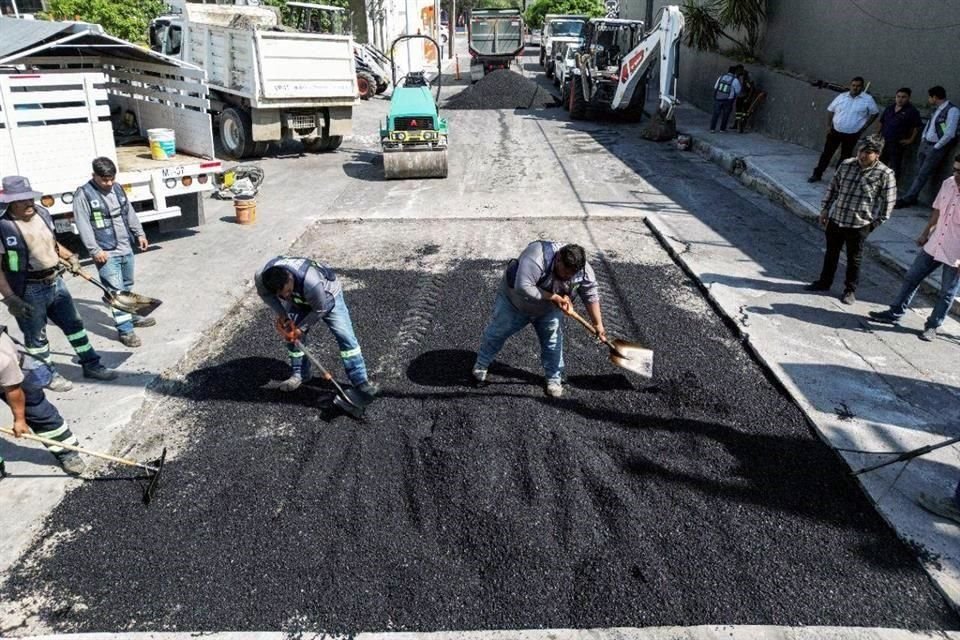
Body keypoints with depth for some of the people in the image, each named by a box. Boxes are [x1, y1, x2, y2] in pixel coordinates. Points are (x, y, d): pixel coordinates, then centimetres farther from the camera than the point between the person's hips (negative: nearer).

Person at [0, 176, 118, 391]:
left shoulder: (42, 214, 2)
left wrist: (69, 256, 4)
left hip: (55, 282, 7)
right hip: (28, 291, -7)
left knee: (74, 324, 15)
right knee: (36, 336, 10)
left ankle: (91, 365, 29)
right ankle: (48, 376, 27)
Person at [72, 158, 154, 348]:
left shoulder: (117, 189, 10)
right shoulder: (83, 195, -11)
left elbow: (130, 213, 21)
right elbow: (83, 225, -14)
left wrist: (139, 234, 16)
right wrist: (95, 250, -19)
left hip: (126, 248, 7)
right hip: (106, 253, -7)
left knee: (127, 286, 20)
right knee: (116, 291, -8)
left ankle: (130, 316, 36)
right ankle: (125, 330, -6)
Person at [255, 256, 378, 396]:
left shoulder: (311, 283, -48)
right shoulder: (261, 278, -33)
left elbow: (320, 310, -29)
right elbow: (264, 293, -8)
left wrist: (301, 328, -22)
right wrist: (281, 313, -19)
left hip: (327, 296, -5)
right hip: (298, 300, 5)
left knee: (345, 336, -12)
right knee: (291, 335, 3)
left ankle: (360, 381, -7)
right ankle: (299, 374, 24)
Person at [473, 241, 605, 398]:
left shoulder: (583, 271, -25)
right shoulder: (536, 258, -44)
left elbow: (591, 295, -11)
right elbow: (523, 288, -49)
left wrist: (598, 324, -12)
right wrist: (554, 297, -43)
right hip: (514, 301, -3)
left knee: (553, 342, 3)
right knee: (496, 333, 11)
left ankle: (554, 378, 22)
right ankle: (481, 365, 34)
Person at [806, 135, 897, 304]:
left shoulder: (885, 174, -13)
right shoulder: (846, 164, -2)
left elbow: (888, 201, -6)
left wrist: (877, 222, -5)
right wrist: (825, 209, 8)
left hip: (859, 225, -4)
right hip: (835, 218, 4)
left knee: (854, 259, 9)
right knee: (831, 253, 18)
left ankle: (850, 290, 25)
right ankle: (824, 282, 36)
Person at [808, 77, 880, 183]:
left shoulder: (868, 99, -6)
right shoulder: (841, 97, 0)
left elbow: (874, 113, 3)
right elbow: (830, 110, 8)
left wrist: (864, 126, -4)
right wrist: (829, 125, 0)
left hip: (852, 134, -1)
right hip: (835, 131, 2)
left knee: (845, 157, 9)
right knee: (827, 153, 4)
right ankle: (817, 174, 13)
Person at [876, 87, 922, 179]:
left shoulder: (912, 111, -7)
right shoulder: (889, 108, 10)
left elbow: (917, 127, -8)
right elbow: (881, 122, 19)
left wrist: (911, 140, -11)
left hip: (898, 143, -6)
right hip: (883, 141, 6)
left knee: (895, 167, -1)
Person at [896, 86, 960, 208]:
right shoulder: (937, 109, 10)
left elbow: (949, 134, -20)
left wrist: (936, 147, -14)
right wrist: (922, 139, 11)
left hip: (936, 147, -8)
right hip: (925, 144, 8)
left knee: (923, 174, -5)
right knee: (919, 173, 9)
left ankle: (907, 199, -5)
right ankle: (912, 198, 15)